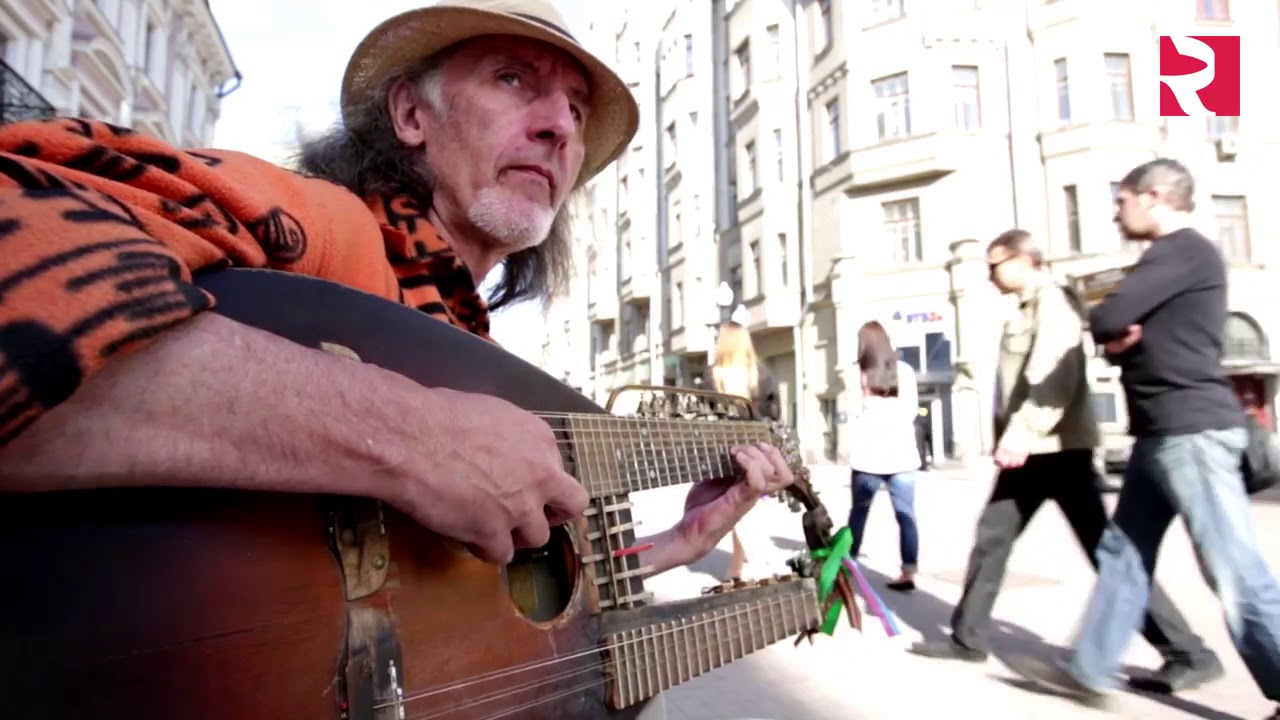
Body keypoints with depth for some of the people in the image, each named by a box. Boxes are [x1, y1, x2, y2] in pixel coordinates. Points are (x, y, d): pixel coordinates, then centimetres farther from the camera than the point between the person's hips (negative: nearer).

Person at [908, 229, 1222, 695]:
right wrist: (1012, 436, 14)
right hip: (1028, 450, 9)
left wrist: (1023, 431, -27)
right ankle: (968, 638, 18)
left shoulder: (1053, 300, -9)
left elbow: (1056, 374, -22)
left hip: (1058, 449, -9)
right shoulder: (1027, 309, 20)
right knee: (991, 538, 10)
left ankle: (1189, 655, 8)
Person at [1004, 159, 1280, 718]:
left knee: (1235, 570, -4)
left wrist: (1112, 329, 2)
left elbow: (1105, 321, -21)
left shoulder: (1183, 250, -11)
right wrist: (1119, 342, -3)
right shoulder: (1172, 258, 22)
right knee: (1122, 552, 10)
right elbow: (1122, 338, 20)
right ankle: (1087, 672, 17)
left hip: (1192, 430, -10)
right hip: (1163, 434, 10)